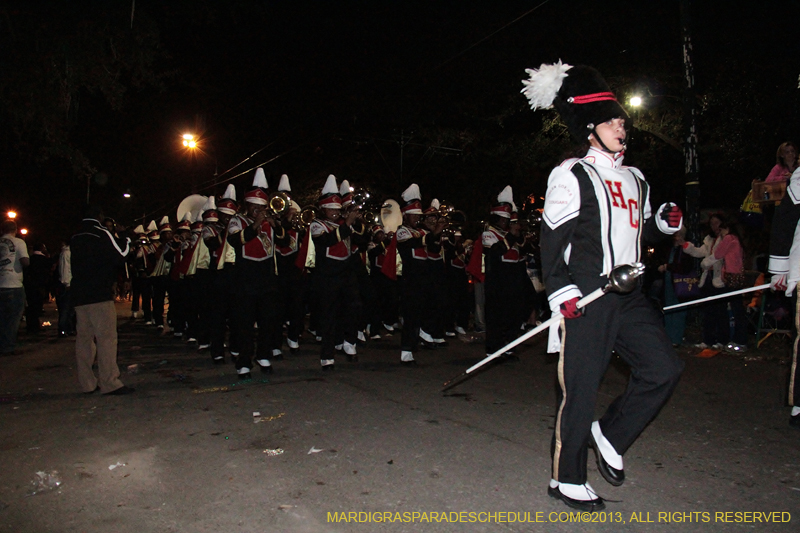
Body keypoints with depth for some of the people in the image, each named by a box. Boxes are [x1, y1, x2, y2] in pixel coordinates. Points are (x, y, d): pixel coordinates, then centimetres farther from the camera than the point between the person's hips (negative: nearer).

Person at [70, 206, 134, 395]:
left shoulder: (75, 238, 14)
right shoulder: (101, 234, -6)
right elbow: (120, 255, -7)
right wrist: (125, 239, 7)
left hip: (79, 294, 7)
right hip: (99, 294, -7)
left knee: (84, 337, 9)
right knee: (106, 337, -6)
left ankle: (87, 383, 14)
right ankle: (109, 383, -8)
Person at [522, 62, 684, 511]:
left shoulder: (635, 179, 19)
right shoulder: (572, 175, -4)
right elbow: (553, 237, -9)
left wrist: (666, 222, 5)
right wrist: (562, 291, -17)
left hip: (629, 296, 7)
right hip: (586, 299, -7)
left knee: (665, 369, -1)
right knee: (581, 386, -1)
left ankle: (610, 435, 20)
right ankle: (567, 479, 15)